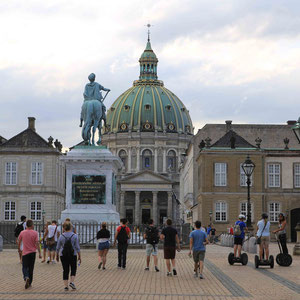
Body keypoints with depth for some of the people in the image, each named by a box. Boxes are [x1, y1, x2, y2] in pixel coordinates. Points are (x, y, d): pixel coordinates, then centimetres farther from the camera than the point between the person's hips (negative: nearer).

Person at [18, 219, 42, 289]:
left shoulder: (22, 232, -3)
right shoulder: (35, 233, -7)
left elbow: (19, 242, 9)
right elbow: (37, 243, -11)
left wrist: (19, 249, 27)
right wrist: (39, 253, -8)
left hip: (25, 252, 0)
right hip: (33, 252, 1)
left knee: (25, 267, 6)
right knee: (31, 268, 12)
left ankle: (26, 277, -23)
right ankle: (29, 282, 17)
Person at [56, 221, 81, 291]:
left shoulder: (61, 236, -2)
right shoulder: (75, 236, -5)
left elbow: (58, 247, 4)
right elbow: (77, 247, -5)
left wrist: (57, 255, 18)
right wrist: (79, 256, 2)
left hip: (63, 255, 1)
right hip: (73, 255, -1)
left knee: (65, 270, 7)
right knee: (73, 268, 16)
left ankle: (66, 286, 2)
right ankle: (72, 282, -1)